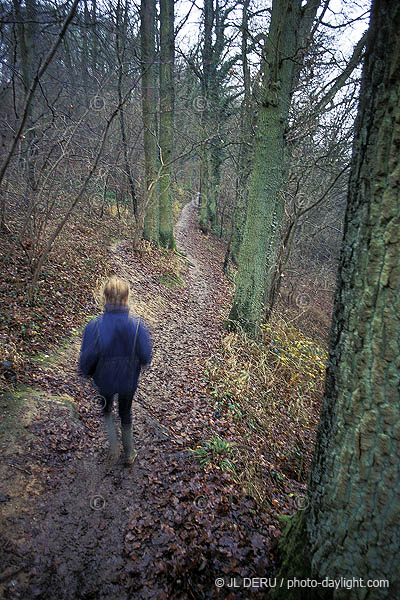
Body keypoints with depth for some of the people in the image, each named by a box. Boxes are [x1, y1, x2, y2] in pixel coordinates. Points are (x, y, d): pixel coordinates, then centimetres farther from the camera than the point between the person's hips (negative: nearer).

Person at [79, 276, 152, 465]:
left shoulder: (94, 327, -29)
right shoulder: (137, 325, -25)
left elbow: (86, 360, -19)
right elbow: (146, 357, -14)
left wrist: (86, 373, 3)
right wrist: (140, 363, 10)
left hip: (104, 380, -1)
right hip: (129, 380, 1)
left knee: (106, 410, 31)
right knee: (125, 413, 27)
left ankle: (113, 447, 24)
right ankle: (129, 453, 43)